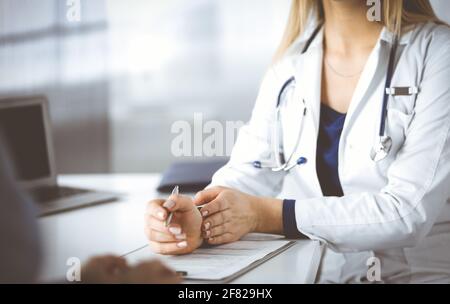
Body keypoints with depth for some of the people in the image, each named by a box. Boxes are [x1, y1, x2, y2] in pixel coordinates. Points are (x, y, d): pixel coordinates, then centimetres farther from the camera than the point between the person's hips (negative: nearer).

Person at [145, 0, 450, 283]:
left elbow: (408, 210, -18)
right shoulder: (289, 64, 5)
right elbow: (248, 174, -2)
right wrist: (198, 221, -24)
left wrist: (267, 214, -22)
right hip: (319, 273, 4)